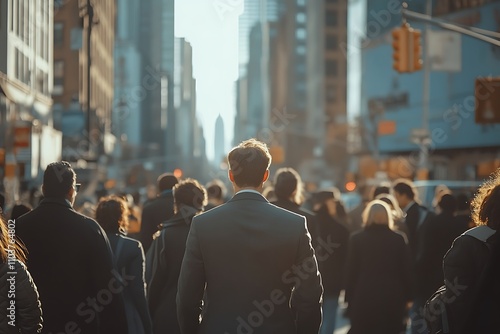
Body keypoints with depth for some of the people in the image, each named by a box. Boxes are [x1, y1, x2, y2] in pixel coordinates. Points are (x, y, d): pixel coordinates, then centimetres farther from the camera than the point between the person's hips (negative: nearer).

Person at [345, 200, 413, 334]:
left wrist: (349, 298, 5)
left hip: (363, 298, -1)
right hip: (392, 299, 1)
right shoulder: (398, 239, 1)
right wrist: (407, 298, 9)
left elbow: (351, 271, 0)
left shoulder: (356, 239, -1)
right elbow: (407, 270, 2)